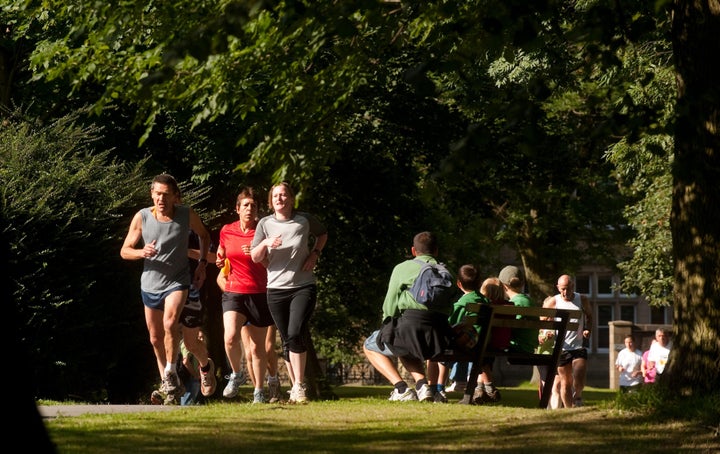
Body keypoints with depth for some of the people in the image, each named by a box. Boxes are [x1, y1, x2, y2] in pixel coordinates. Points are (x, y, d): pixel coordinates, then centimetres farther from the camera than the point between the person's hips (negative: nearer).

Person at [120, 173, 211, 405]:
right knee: (156, 339, 11)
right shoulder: (142, 217, -8)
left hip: (177, 281, -3)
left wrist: (202, 263, 1)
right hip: (150, 284, 3)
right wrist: (142, 253, -23)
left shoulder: (187, 215, -9)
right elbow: (125, 251, -2)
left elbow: (204, 235, 12)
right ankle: (168, 385, 28)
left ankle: (171, 372, -13)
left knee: (170, 322, -29)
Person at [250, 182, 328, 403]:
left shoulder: (305, 220, 0)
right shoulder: (265, 224, 2)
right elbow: (255, 258, 1)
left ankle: (299, 386, -14)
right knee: (287, 341, 6)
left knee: (295, 334, -19)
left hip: (303, 287, -2)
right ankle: (295, 387, 17)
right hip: (276, 289, 2)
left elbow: (323, 234, 21)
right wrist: (265, 243, -19)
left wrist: (315, 254, 5)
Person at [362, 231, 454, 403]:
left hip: (410, 324, -5)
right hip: (441, 334, 5)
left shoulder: (403, 268, 10)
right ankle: (422, 385, 12)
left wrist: (388, 329, 24)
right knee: (405, 350, 39)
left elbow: (389, 305, 7)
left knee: (370, 347, 23)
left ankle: (401, 389, 1)